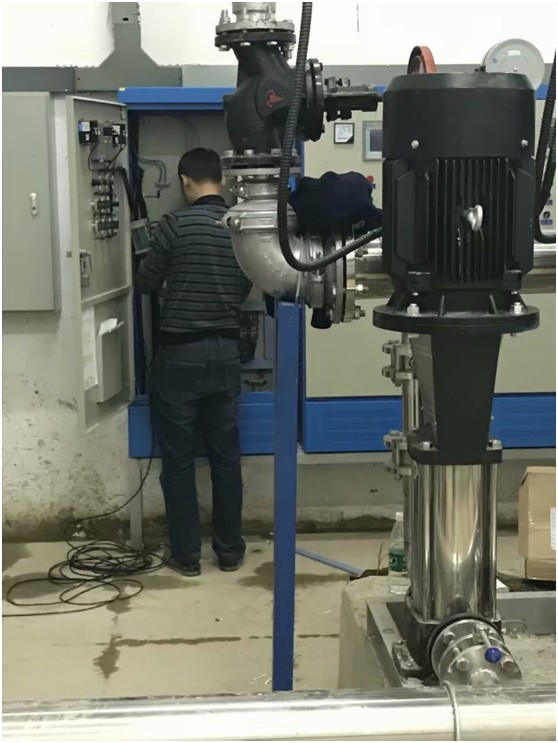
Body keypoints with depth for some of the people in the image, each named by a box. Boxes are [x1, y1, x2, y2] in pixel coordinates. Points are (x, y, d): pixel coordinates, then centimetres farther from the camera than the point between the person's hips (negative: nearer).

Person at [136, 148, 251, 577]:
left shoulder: (176, 223, -12)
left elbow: (146, 283, -2)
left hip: (181, 353, -4)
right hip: (226, 351, 4)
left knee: (178, 458, 6)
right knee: (227, 455, 13)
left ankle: (186, 555, 13)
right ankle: (231, 550, 21)